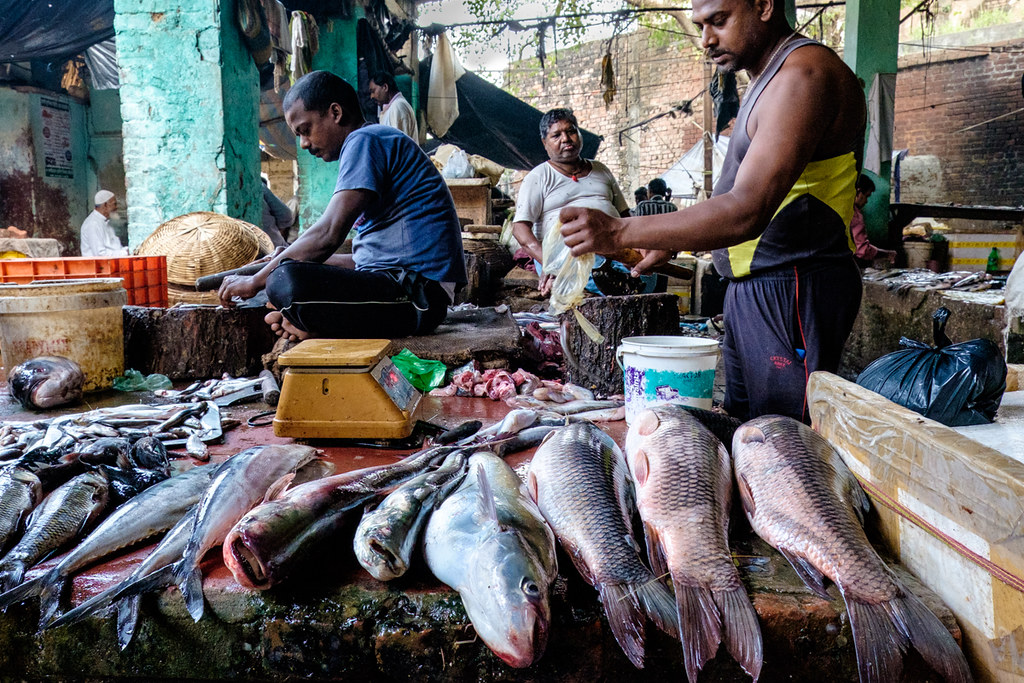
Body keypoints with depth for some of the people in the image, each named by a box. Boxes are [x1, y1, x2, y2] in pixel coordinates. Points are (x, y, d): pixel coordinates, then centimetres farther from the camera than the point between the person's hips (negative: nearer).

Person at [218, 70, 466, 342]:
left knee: (285, 282, -30)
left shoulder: (364, 140, -7)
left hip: (415, 297, -11)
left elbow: (328, 235, -17)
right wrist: (292, 260, 26)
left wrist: (255, 281, -7)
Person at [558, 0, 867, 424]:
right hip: (750, 287, 10)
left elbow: (747, 212, -26)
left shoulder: (805, 74, -16)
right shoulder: (766, 81, 18)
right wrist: (674, 242, 16)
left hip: (793, 290, -10)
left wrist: (620, 232, -27)